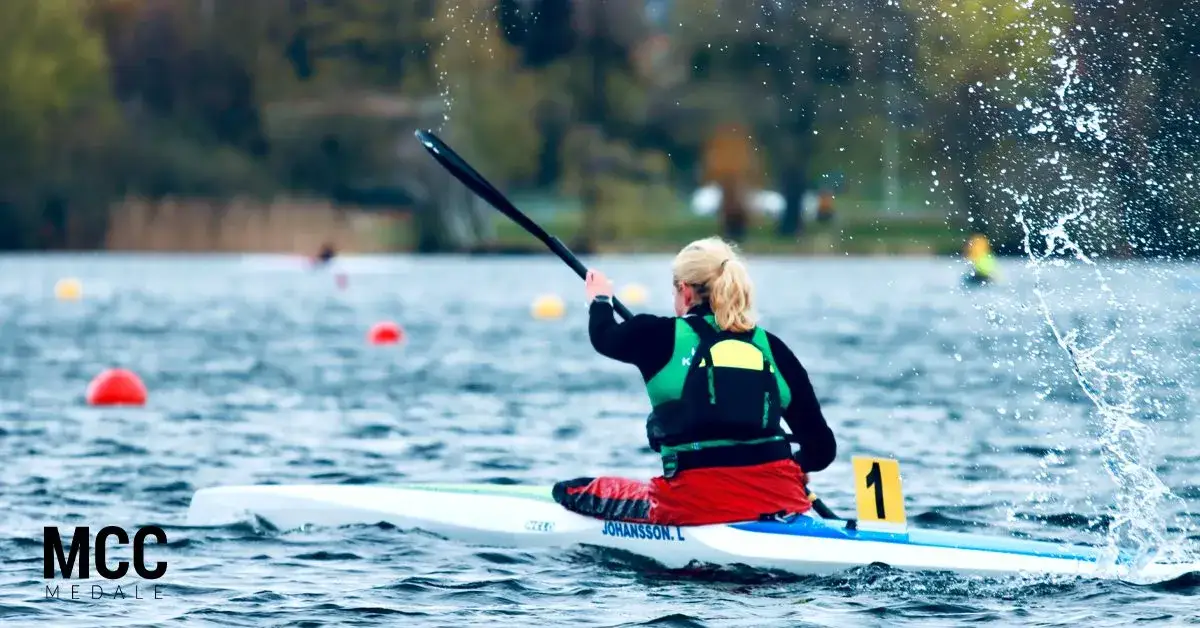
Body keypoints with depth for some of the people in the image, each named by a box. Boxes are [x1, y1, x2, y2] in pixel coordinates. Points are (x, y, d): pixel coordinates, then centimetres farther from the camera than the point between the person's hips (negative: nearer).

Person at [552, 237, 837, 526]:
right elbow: (822, 447, 10)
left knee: (570, 491, 12)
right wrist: (792, 469, 32)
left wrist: (601, 299, 49)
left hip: (700, 502, -3)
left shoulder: (662, 336, 3)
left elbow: (605, 335, 27)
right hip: (779, 498, 3)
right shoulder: (771, 347, 10)